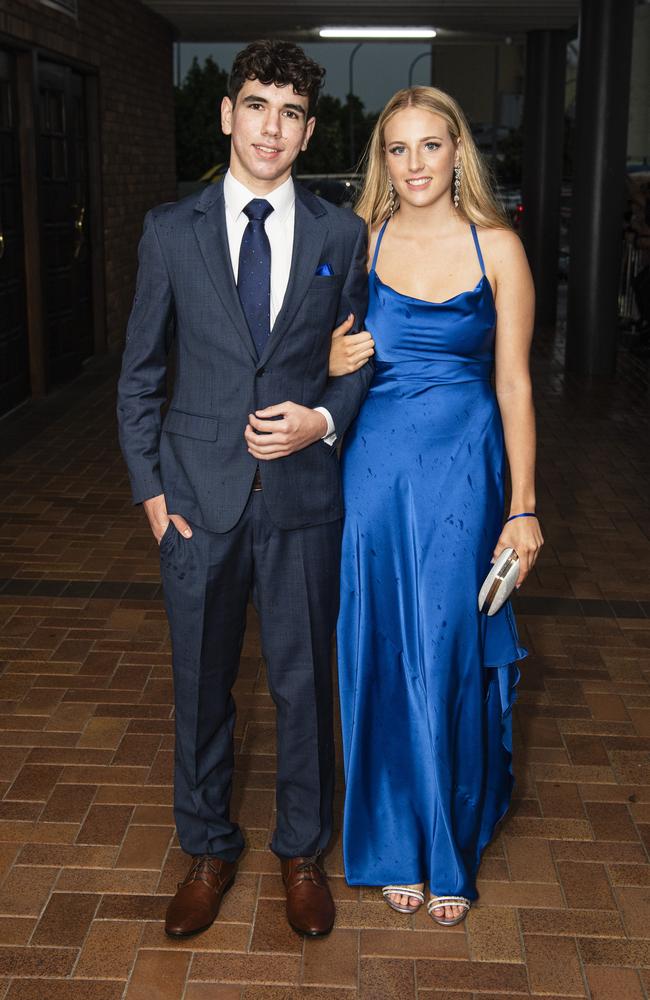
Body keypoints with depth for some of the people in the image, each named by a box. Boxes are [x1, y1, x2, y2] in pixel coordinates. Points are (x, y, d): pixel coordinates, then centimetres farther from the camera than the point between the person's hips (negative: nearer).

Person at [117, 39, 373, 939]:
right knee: (201, 686, 13)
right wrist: (149, 487, -1)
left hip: (303, 497, 0)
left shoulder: (341, 235, 3)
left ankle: (302, 850, 33)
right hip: (199, 496, 0)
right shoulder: (171, 230, 2)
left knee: (304, 683, 11)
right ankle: (209, 850, 34)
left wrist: (324, 419, -10)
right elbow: (139, 371, 5)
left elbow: (363, 358, 9)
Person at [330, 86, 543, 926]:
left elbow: (514, 382, -2)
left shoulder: (497, 247, -2)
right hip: (374, 464, 2)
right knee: (382, 655, 8)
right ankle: (396, 844, 28)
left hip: (461, 469, -2)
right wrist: (334, 365, -12)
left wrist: (524, 507, -5)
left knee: (450, 656, 4)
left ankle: (450, 851, 26)